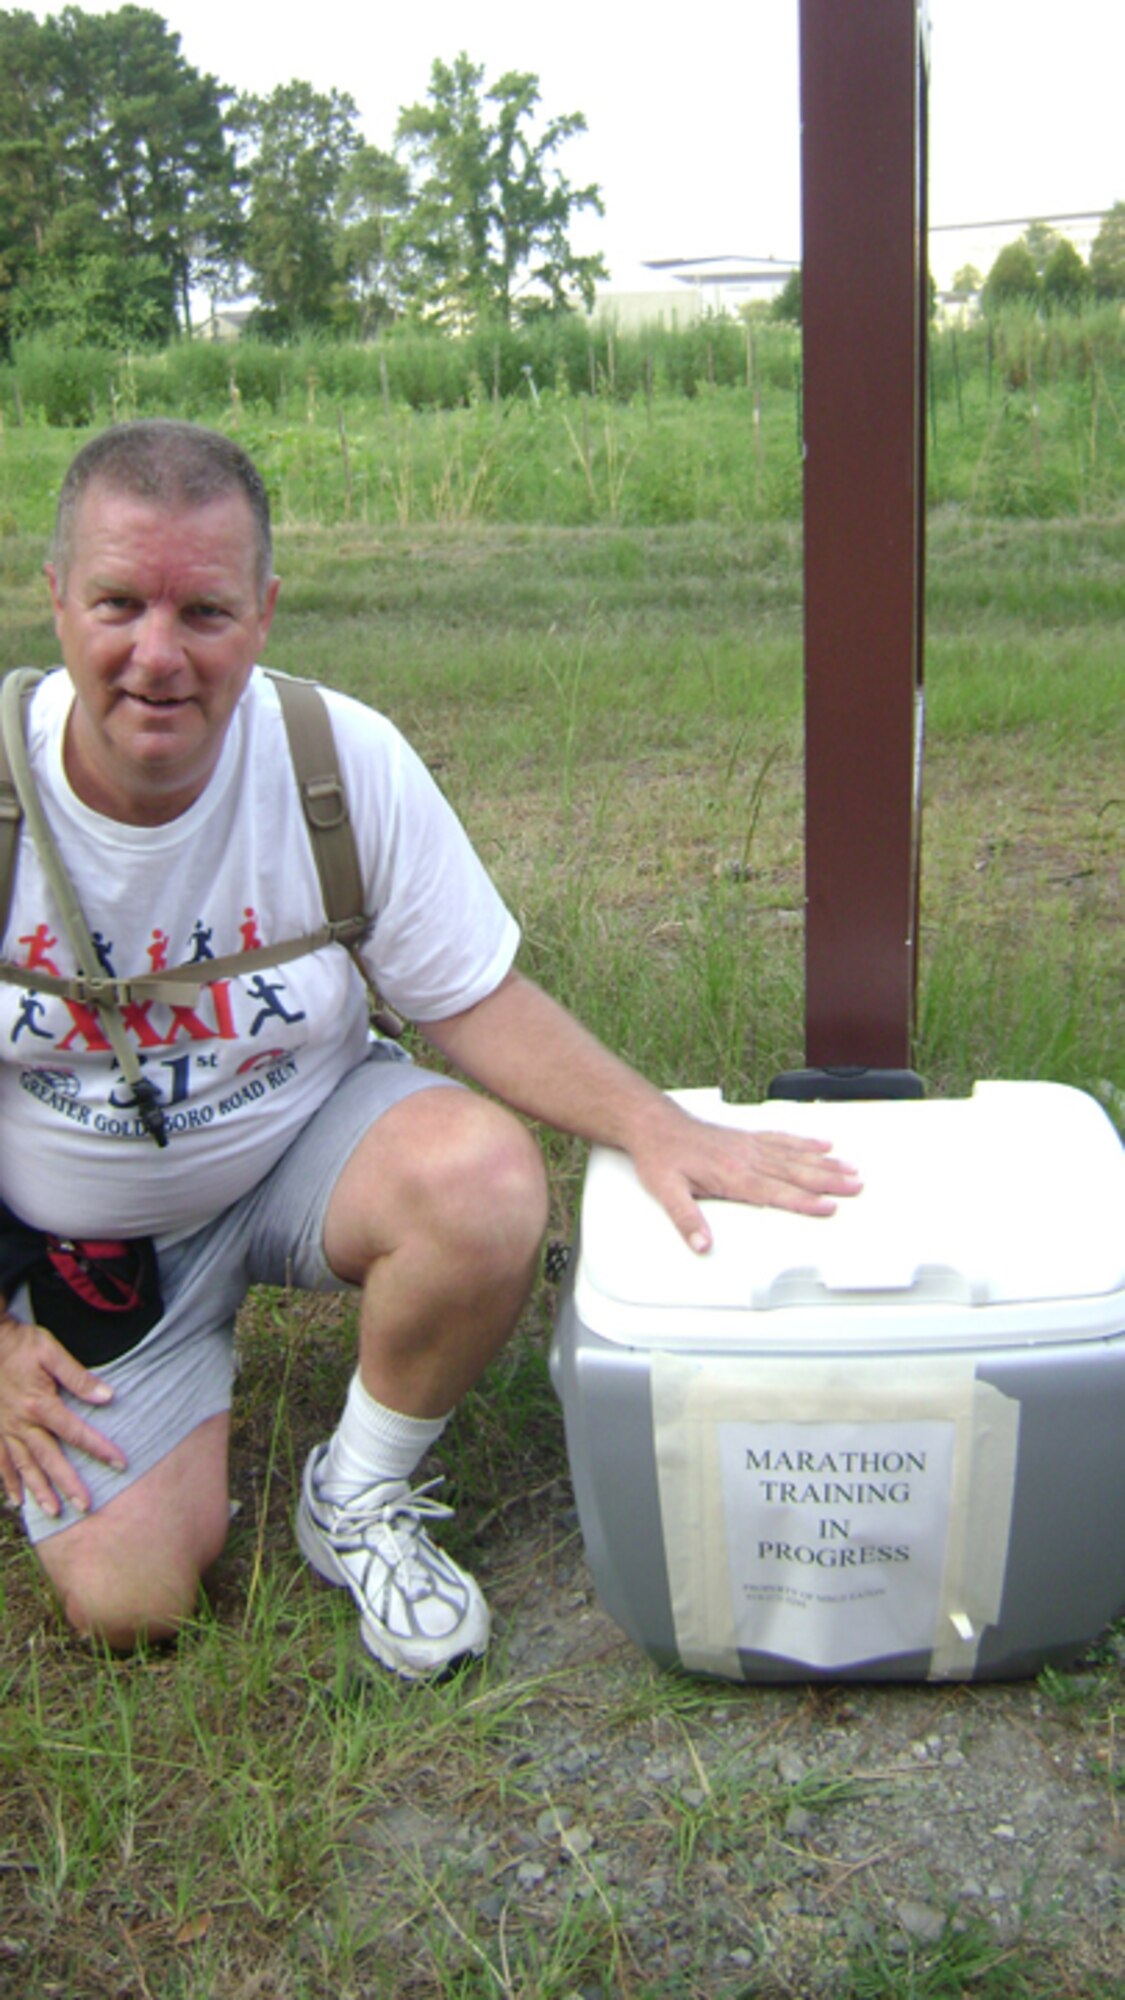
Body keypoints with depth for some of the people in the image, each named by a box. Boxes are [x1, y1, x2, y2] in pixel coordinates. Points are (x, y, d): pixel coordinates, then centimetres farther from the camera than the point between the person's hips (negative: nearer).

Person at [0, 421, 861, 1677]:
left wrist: (655, 1127, -26)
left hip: (301, 1143, 1)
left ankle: (357, 1500, -4)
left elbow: (475, 1001, -11)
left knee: (486, 1179, -32)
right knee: (128, 1601, -11)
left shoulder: (343, 760, -20)